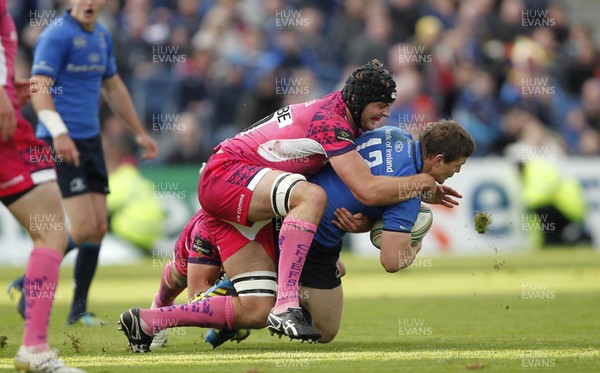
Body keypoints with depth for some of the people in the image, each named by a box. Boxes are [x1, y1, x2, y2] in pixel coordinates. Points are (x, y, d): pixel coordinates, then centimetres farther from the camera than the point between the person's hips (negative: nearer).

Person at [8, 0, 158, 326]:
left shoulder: (102, 36, 14)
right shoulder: (57, 35, -12)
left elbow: (113, 88, 27)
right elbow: (39, 88, -20)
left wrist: (139, 132, 28)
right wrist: (59, 133, -32)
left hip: (90, 141, 8)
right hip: (60, 143, -8)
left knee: (98, 228, 4)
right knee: (83, 227, -15)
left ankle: (78, 309, 13)